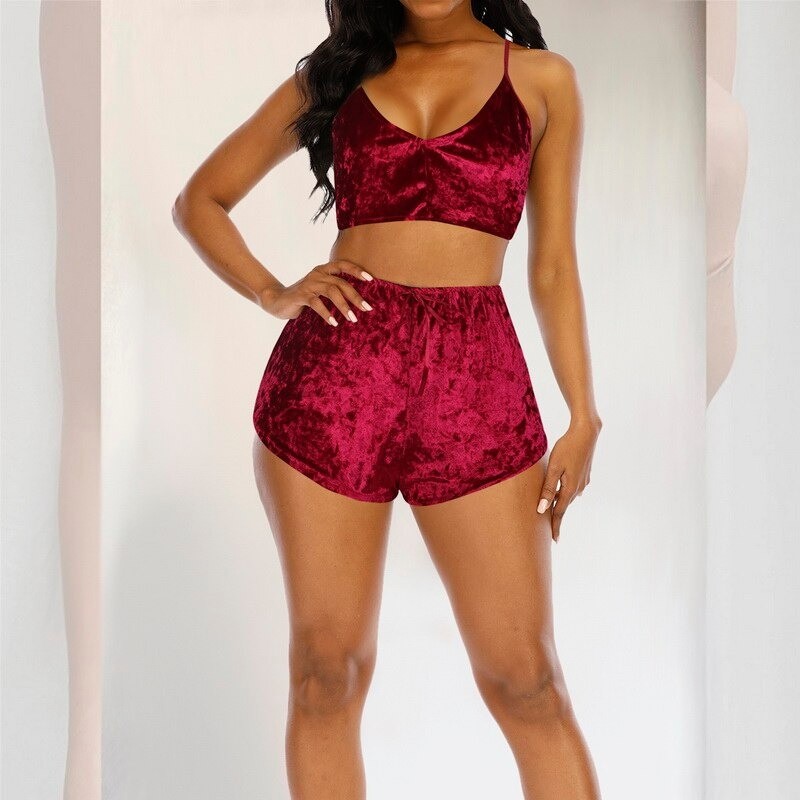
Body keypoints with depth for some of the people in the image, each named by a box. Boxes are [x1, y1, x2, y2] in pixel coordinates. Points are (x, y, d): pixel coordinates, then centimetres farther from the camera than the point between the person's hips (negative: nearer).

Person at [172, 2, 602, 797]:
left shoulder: (541, 78, 12)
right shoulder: (336, 73, 15)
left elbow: (554, 267, 11)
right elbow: (199, 200, 19)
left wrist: (583, 415, 2)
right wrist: (274, 295, 3)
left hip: (475, 380, -1)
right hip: (329, 371, 1)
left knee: (524, 680, -2)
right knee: (325, 669, 2)